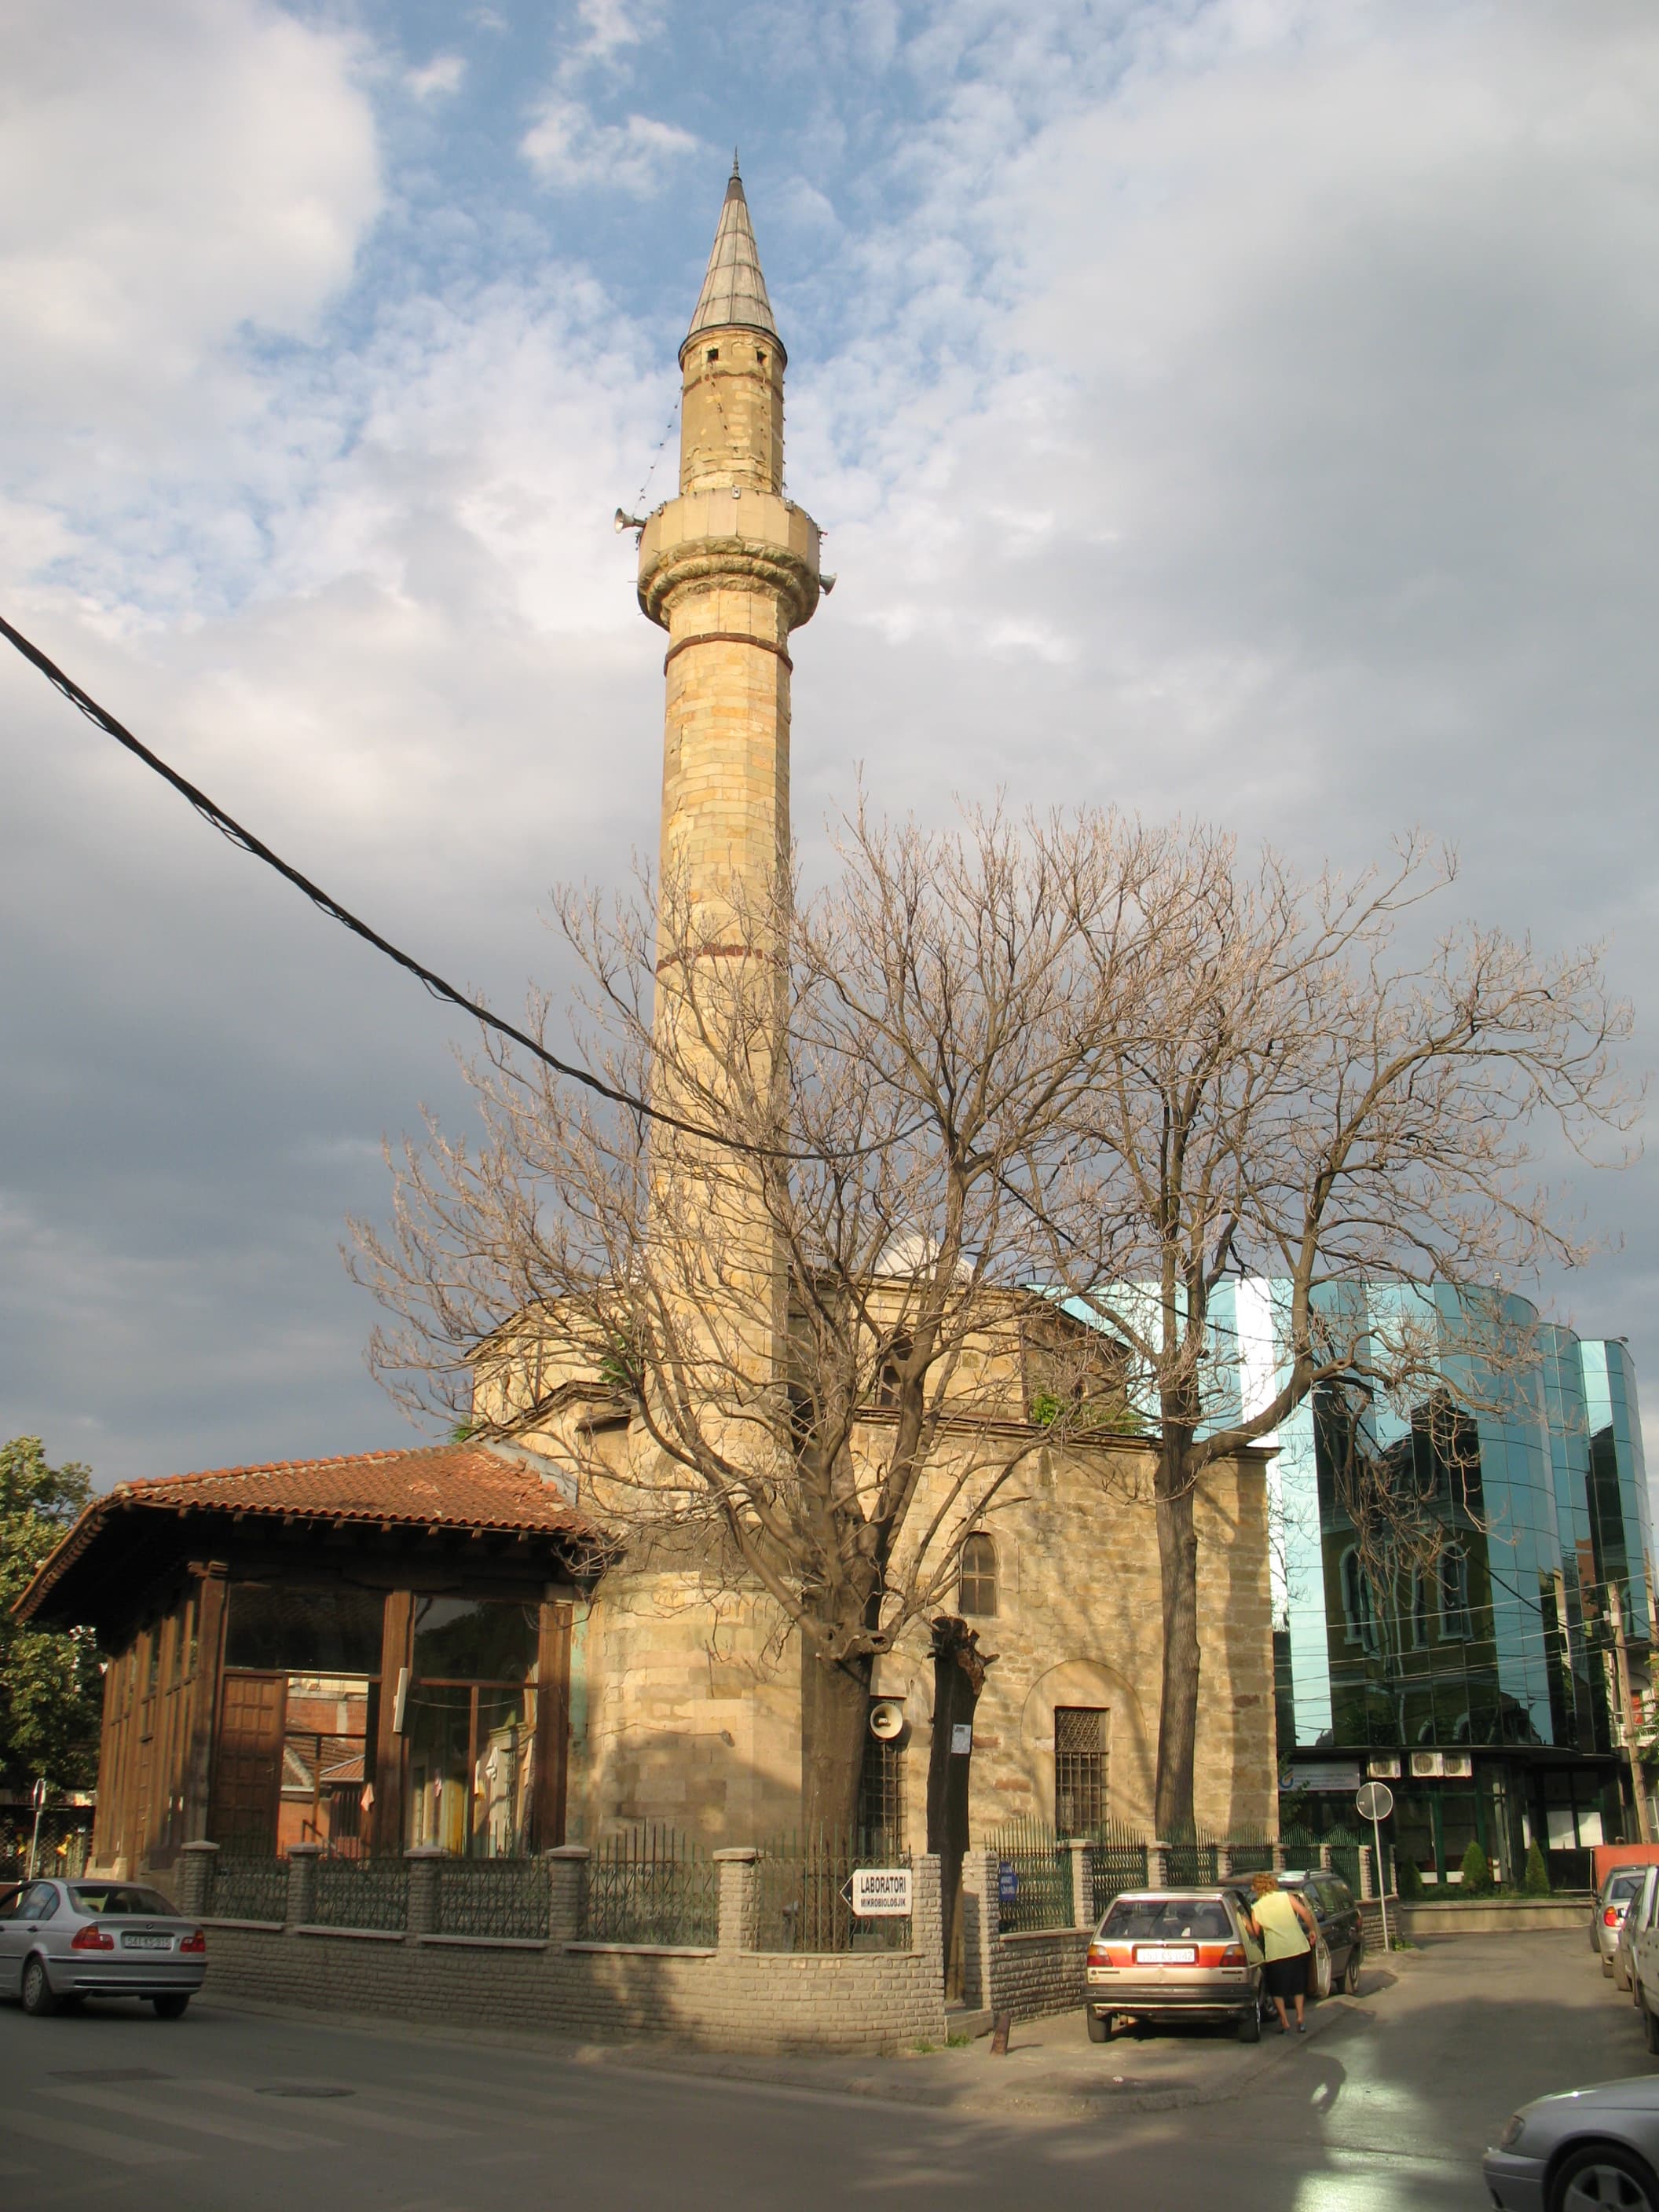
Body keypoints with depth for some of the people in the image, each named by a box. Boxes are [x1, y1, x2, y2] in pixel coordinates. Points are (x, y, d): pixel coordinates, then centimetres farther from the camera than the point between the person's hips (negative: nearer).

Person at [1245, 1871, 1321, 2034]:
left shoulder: (1256, 1908, 0)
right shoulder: (1286, 1897, 1)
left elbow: (1256, 1933, 3)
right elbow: (1306, 1914, -7)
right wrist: (1313, 1931, 6)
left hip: (1276, 1952, -2)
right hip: (1299, 1947, 2)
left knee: (1277, 1990, 14)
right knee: (1298, 1986, 19)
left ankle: (1285, 2023, 7)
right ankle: (1300, 2019, 12)